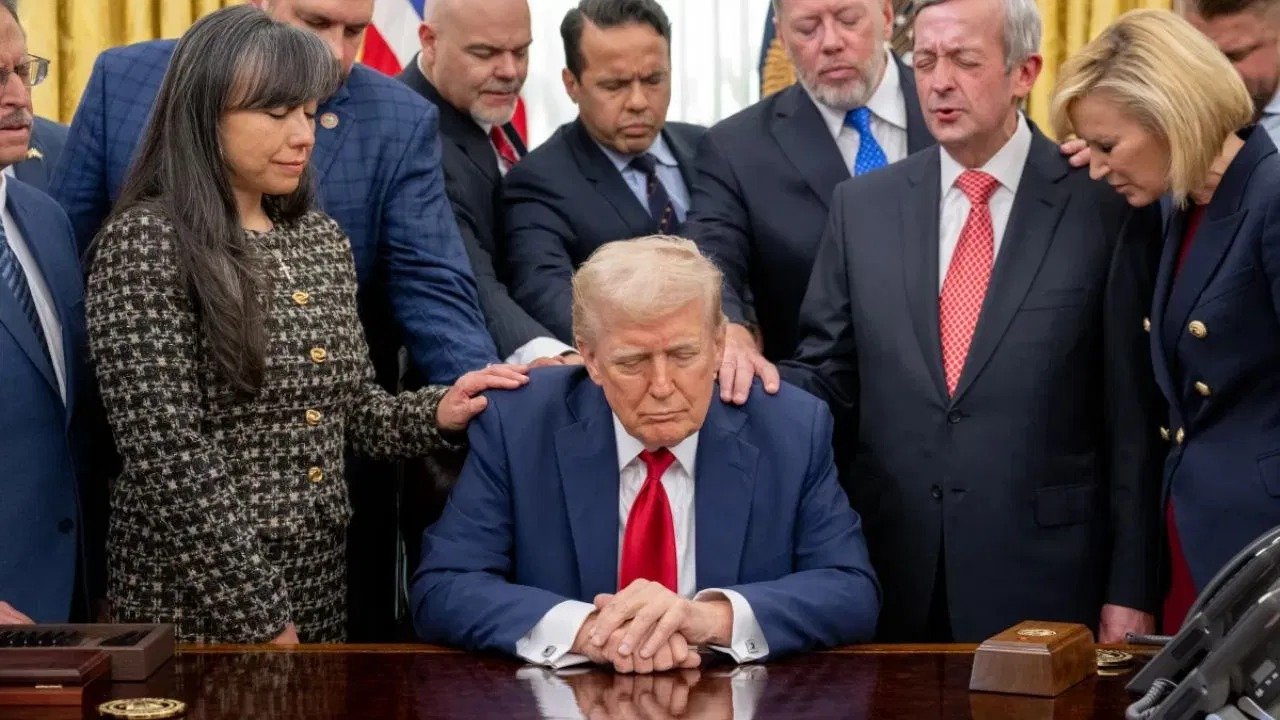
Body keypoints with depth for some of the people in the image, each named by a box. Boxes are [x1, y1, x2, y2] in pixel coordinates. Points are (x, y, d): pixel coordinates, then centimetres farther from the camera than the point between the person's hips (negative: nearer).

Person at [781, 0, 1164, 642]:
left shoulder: (1102, 208, -3)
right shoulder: (862, 206, 7)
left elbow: (1130, 417, -3)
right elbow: (825, 372, 9)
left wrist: (1130, 590, -4)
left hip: (1042, 582, -2)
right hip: (891, 580, 3)